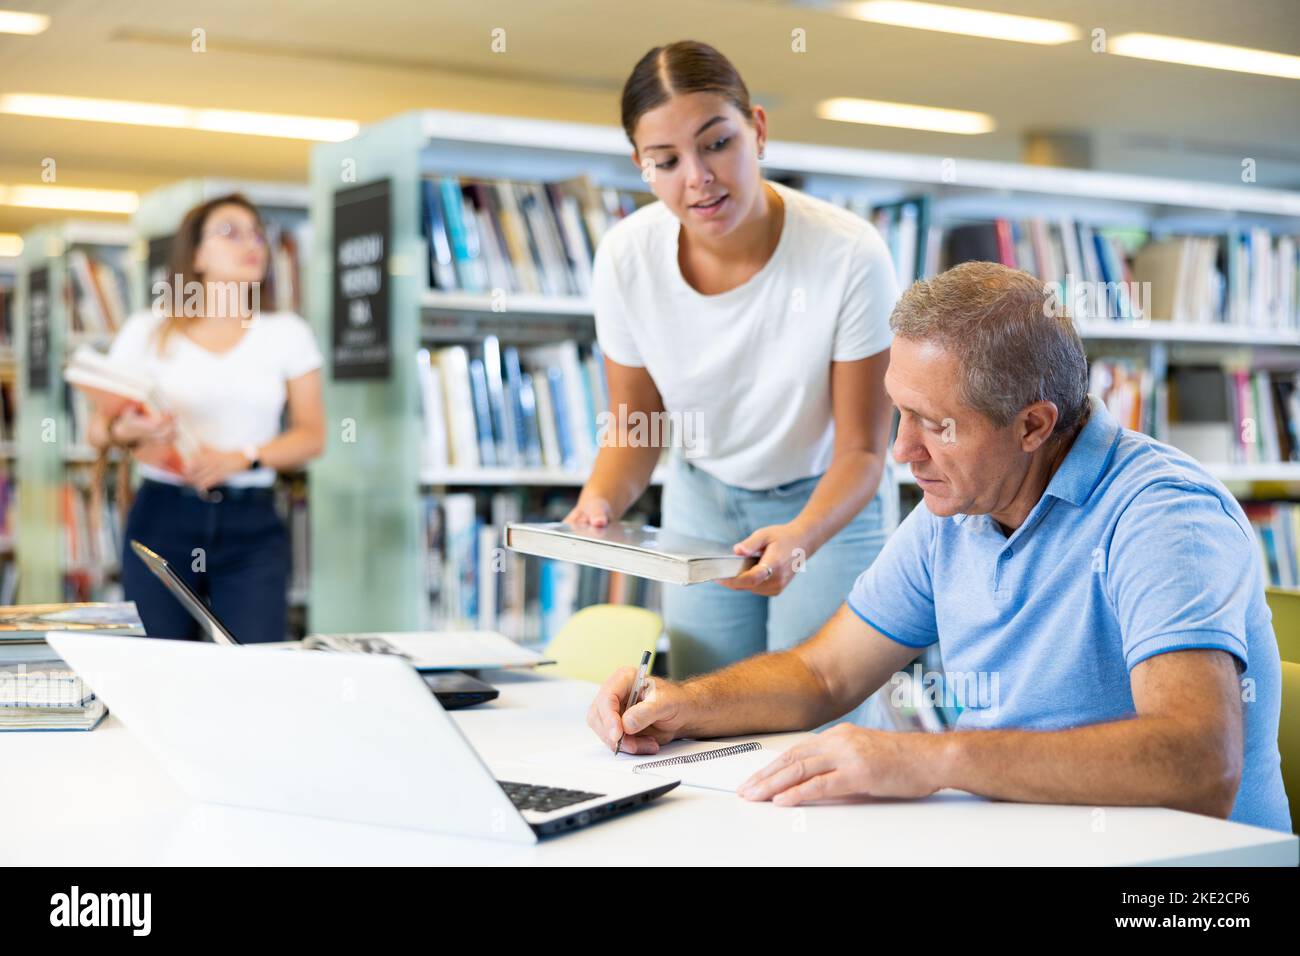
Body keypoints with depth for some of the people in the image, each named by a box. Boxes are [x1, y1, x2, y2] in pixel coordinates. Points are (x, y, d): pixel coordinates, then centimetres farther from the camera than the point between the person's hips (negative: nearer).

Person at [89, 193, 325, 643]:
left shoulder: (287, 333, 8)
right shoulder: (146, 331, 6)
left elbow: (311, 434, 5)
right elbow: (98, 428, 7)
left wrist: (240, 458, -11)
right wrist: (126, 431, -16)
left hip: (252, 524, 0)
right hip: (162, 517, 0)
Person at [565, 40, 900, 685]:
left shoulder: (850, 257, -29)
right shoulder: (626, 257, -19)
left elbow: (861, 450, -20)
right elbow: (633, 426, -6)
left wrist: (800, 537, -39)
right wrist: (600, 501, -27)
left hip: (828, 504, -3)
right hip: (703, 501, 3)